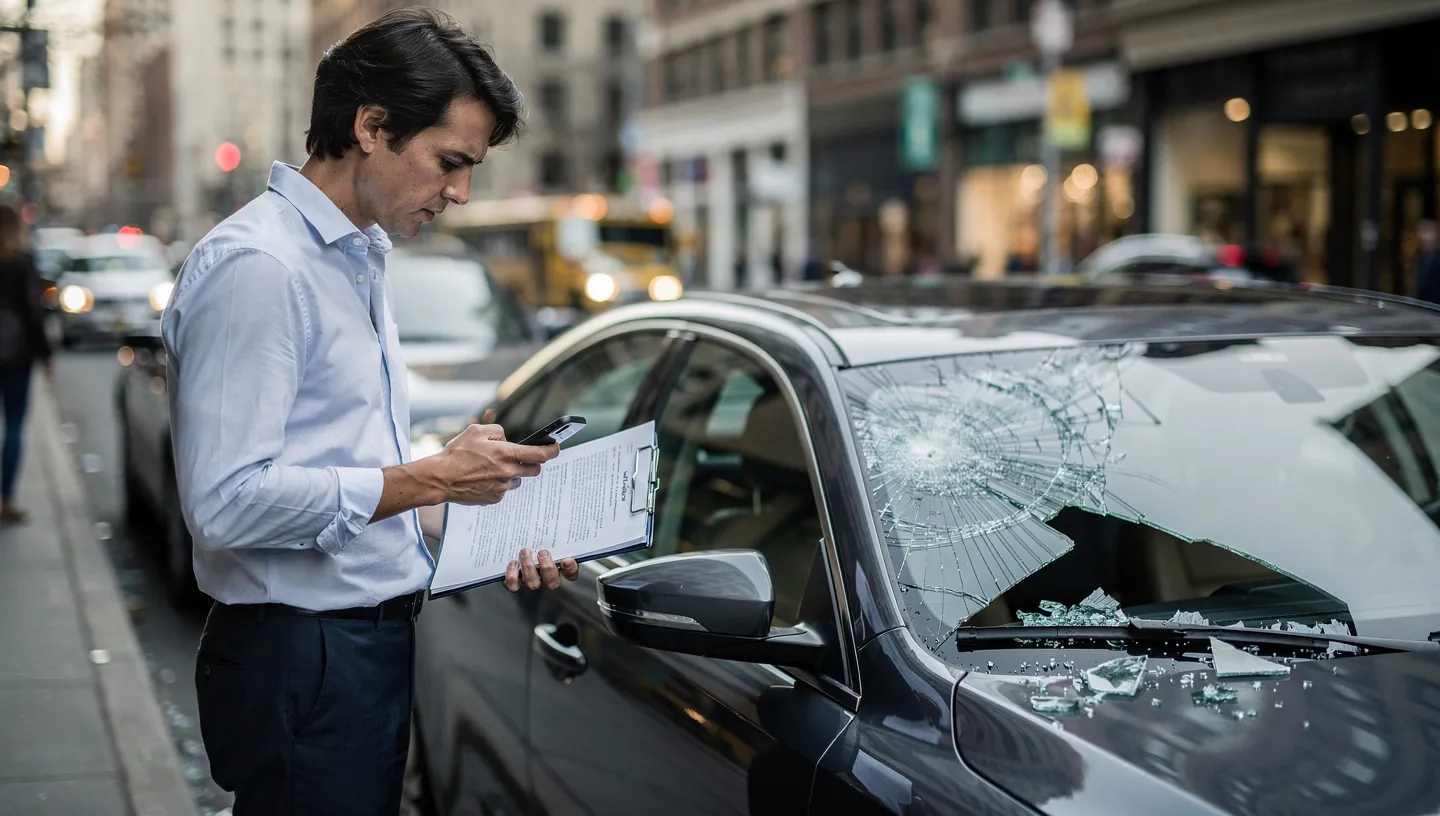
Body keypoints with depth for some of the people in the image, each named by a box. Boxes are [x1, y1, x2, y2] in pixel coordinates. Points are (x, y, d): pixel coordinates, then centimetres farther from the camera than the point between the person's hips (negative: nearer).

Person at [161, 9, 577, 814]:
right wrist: (430, 479, -20)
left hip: (377, 647, 9)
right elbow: (228, 501, -24)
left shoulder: (363, 259, 16)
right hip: (300, 663, -9)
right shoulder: (256, 266, -16)